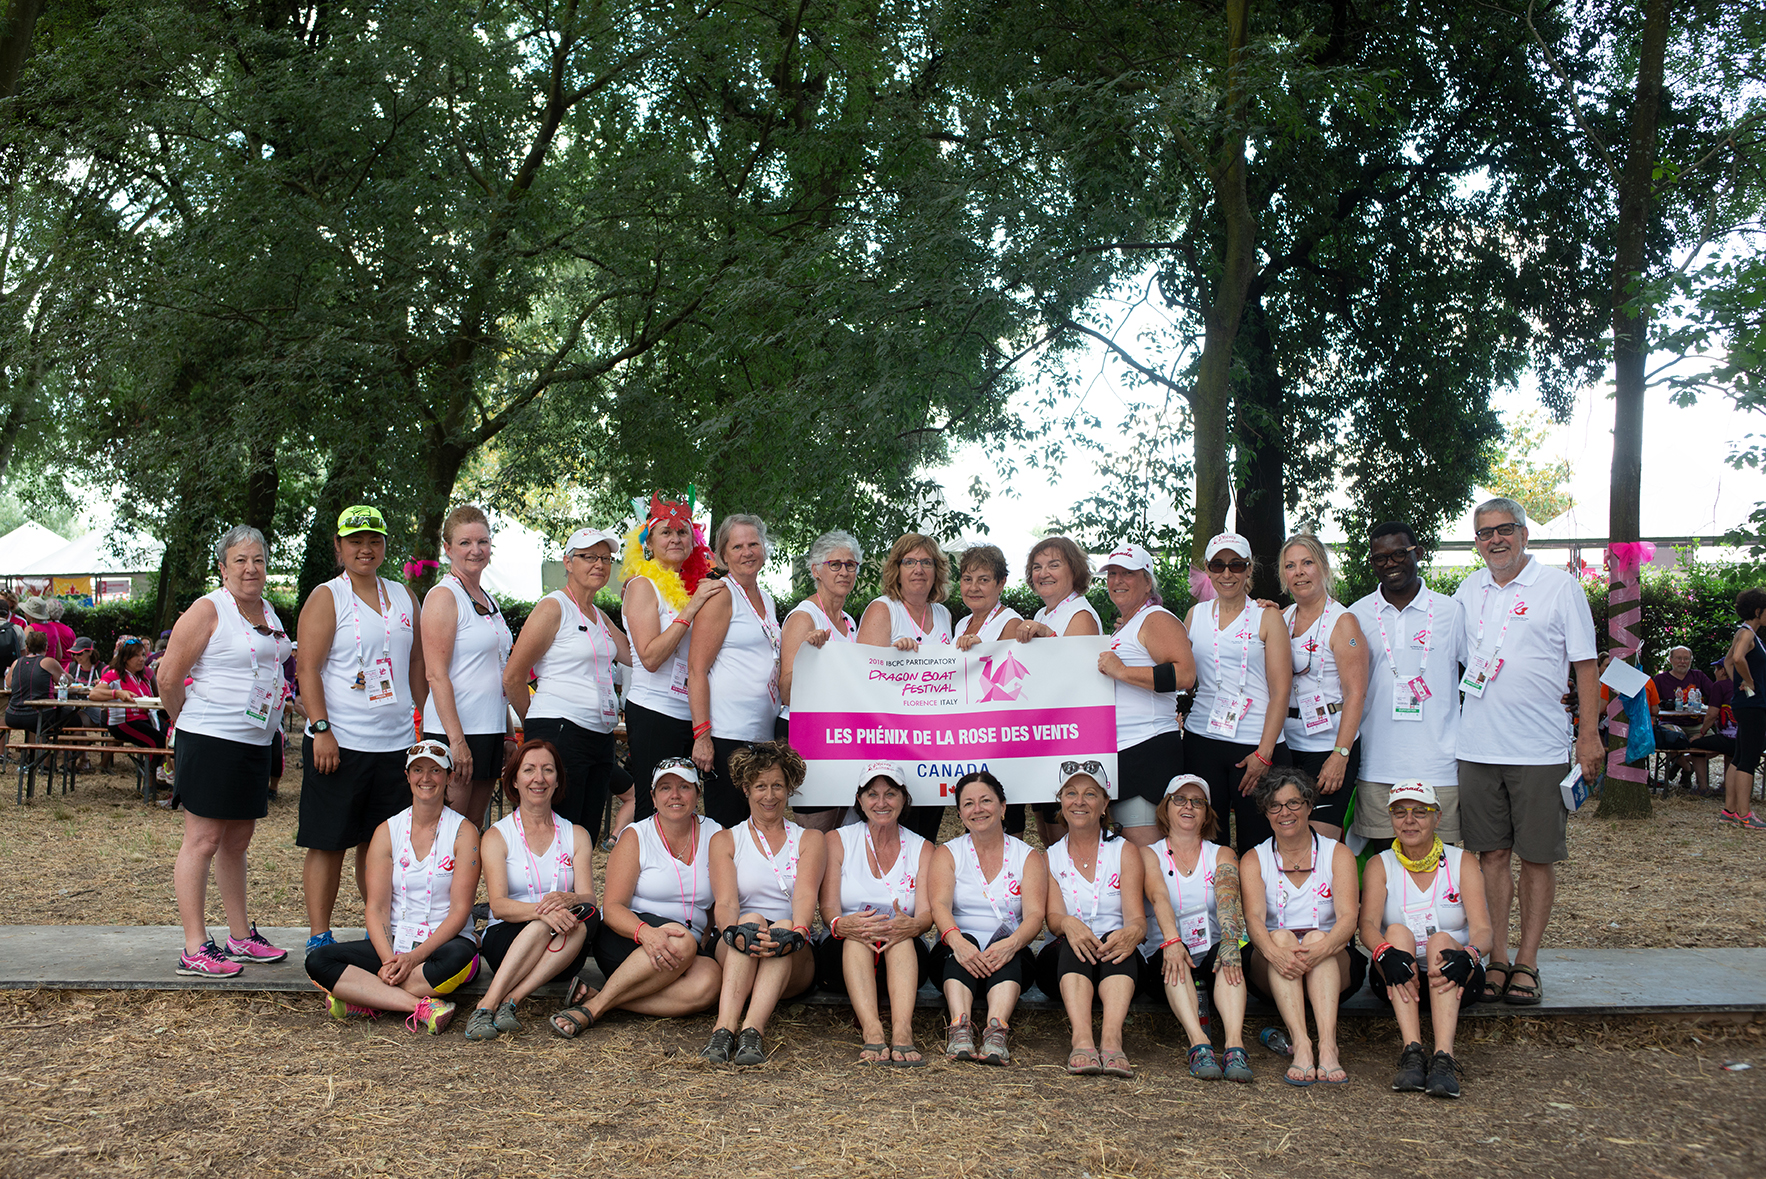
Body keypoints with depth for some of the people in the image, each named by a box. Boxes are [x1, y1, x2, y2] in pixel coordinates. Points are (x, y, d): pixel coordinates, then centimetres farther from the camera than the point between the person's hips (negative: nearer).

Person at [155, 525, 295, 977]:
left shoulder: (268, 611, 14)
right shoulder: (208, 610, -9)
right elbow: (169, 677, -9)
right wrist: (189, 722, 3)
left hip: (255, 741, 8)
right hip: (211, 740, -8)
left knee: (237, 839, 15)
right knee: (203, 840, -4)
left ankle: (241, 936, 23)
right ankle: (194, 949, 1)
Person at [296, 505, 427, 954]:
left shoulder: (404, 596, 14)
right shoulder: (326, 598, -1)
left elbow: (418, 665, 19)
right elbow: (309, 669, -8)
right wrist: (321, 729, -17)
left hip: (396, 743, 5)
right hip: (340, 743, -4)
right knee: (329, 842, 0)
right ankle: (319, 936, 9)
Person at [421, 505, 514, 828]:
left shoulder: (489, 600, 16)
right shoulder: (443, 596, -8)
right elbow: (437, 676, -16)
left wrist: (508, 734, 17)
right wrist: (457, 740, -21)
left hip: (491, 728, 8)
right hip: (455, 730, -8)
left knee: (476, 825, 10)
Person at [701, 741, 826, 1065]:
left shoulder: (810, 840, 14)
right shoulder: (725, 840, 14)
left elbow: (805, 896, -5)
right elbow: (725, 902, -4)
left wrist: (796, 933, -28)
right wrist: (736, 933, -27)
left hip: (793, 965, 0)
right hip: (736, 953, 0)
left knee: (784, 927, -32)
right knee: (752, 921, -31)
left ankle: (752, 1030, -48)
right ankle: (725, 1027, -46)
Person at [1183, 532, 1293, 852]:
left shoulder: (1268, 617, 2)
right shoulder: (1196, 614, 12)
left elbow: (1280, 691, -3)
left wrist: (1264, 753, -11)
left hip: (1256, 744, -3)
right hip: (1202, 740, 3)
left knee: (1255, 843, -2)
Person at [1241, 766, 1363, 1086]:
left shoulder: (1337, 854, 6)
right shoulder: (1254, 861, 7)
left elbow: (1348, 916, -11)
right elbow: (1254, 918, -12)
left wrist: (1324, 946, -34)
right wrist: (1274, 951, -35)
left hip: (1334, 963, 0)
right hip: (1270, 972, 0)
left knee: (1317, 938, -31)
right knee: (1281, 937, -31)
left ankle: (1327, 1045, -48)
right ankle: (1301, 1045, -46)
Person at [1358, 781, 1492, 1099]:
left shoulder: (1461, 863, 5)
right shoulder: (1380, 866, 6)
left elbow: (1482, 929, -8)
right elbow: (1368, 924, -11)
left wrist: (1468, 955, -32)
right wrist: (1386, 953, -34)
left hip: (1452, 979, -1)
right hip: (1398, 978, 1)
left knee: (1441, 939, -31)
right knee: (1397, 930, -28)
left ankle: (1443, 1057, -47)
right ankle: (1412, 1052, -41)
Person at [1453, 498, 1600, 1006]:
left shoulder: (1559, 587, 0)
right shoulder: (1468, 591, 11)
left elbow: (1584, 665, 0)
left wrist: (1590, 734, -5)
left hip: (1540, 749, -3)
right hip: (1478, 748, 3)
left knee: (1538, 857, 3)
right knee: (1491, 853, 6)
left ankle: (1526, 962, 12)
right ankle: (1497, 958, 14)